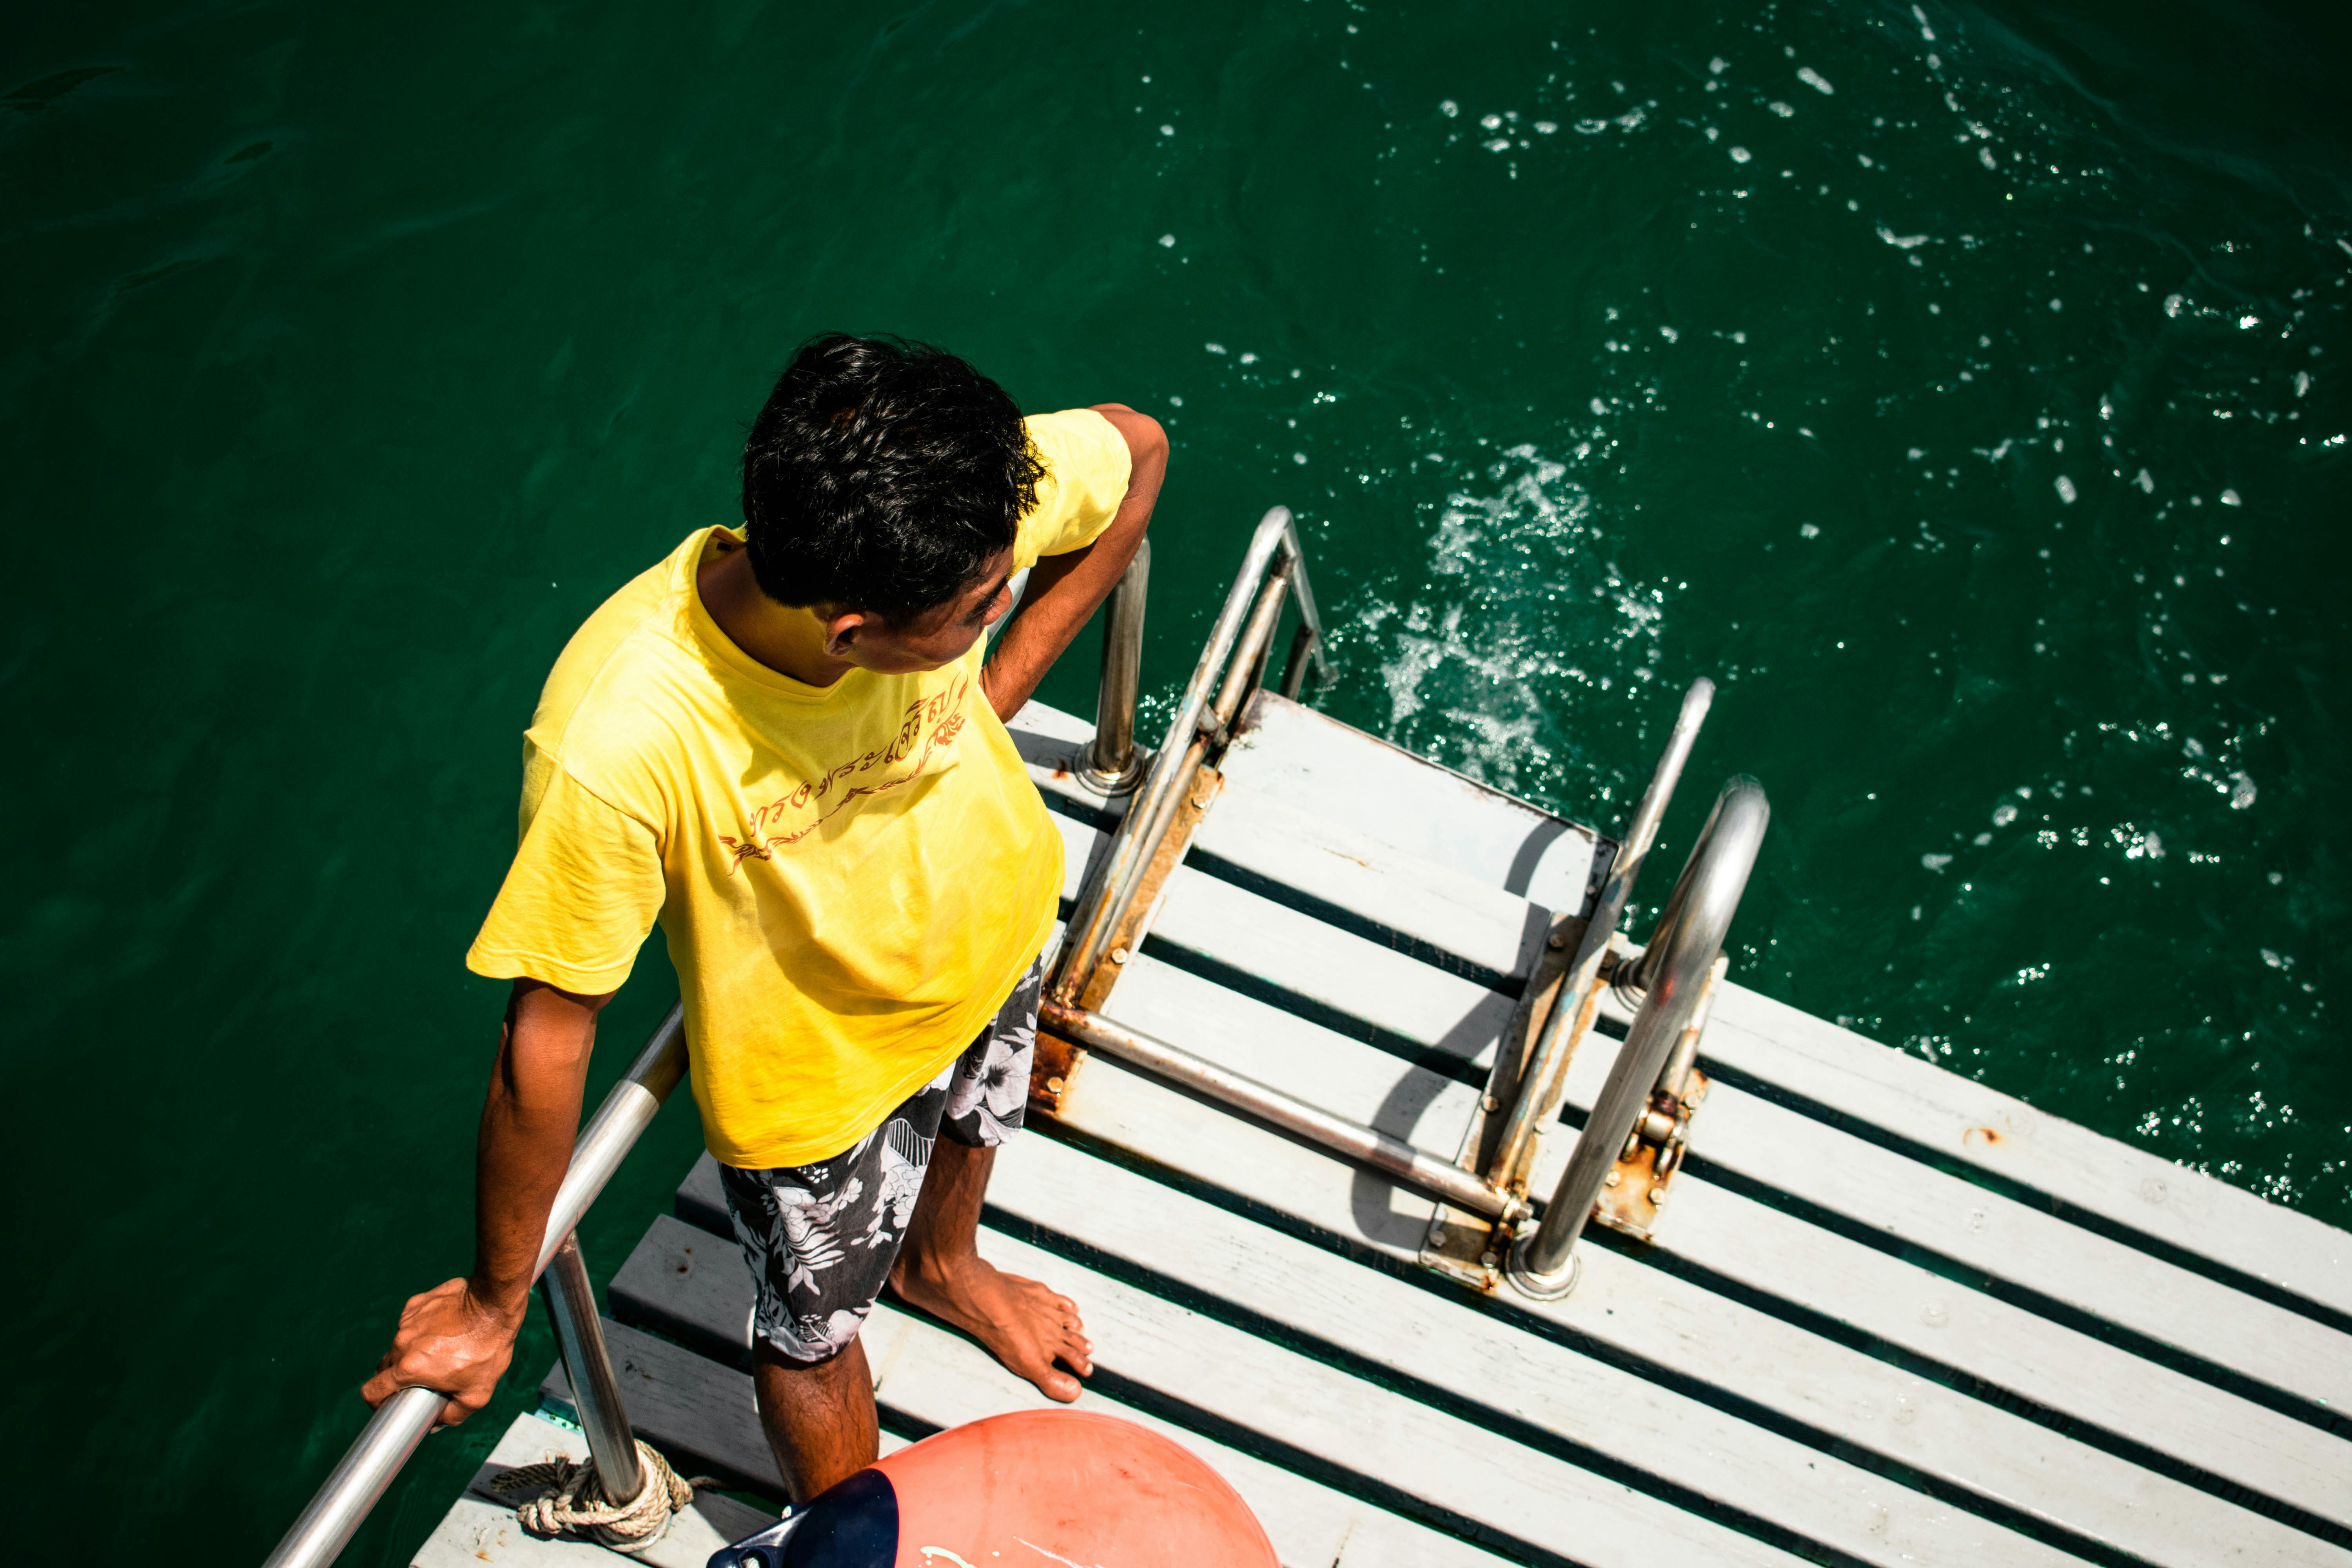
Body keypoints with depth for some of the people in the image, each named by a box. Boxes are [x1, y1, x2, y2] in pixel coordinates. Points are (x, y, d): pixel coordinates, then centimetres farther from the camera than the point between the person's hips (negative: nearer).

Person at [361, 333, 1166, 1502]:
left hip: (996, 933, 4)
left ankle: (942, 1265, 72)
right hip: (814, 1062, -4)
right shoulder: (617, 742, -44)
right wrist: (494, 1305, -16)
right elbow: (548, 1038, -31)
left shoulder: (958, 501, -34)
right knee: (816, 1329, 22)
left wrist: (997, 693, -12)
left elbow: (1135, 448, -12)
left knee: (971, 1125, 35)